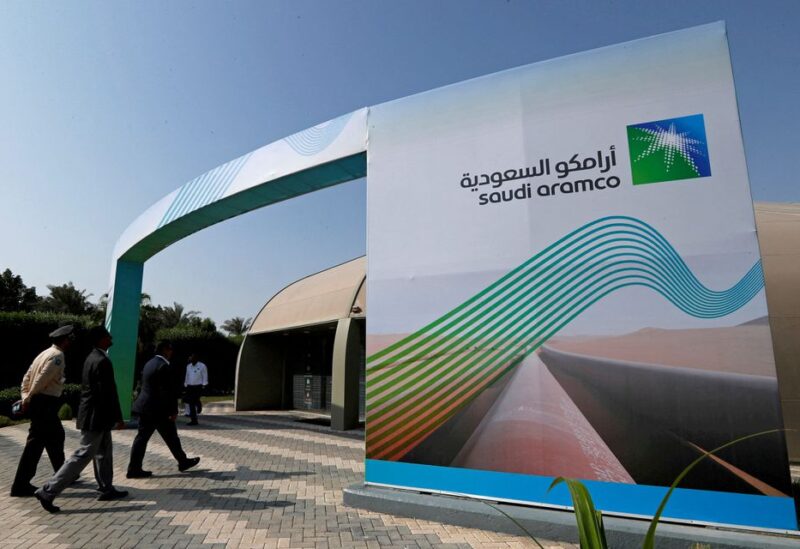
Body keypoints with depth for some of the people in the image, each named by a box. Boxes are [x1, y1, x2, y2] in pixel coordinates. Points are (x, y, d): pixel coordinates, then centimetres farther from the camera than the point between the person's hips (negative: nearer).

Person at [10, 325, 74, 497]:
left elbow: (27, 376, 14)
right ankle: (20, 485, 3)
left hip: (39, 402, 10)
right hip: (45, 403, -10)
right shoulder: (57, 356, -14)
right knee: (35, 443, -2)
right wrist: (29, 398, -9)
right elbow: (42, 379, -21)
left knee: (56, 437, 19)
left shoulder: (46, 353, 15)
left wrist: (25, 397, 8)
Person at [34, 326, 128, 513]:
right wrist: (118, 418, -15)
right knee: (82, 456, -2)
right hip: (96, 417, -11)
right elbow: (108, 393, -22)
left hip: (93, 414, 11)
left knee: (104, 452, 17)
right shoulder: (102, 361, -22)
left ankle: (106, 489, 26)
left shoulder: (92, 357, 9)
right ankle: (48, 491, 3)